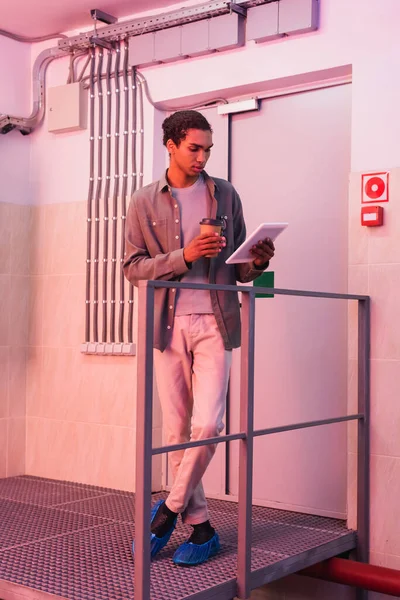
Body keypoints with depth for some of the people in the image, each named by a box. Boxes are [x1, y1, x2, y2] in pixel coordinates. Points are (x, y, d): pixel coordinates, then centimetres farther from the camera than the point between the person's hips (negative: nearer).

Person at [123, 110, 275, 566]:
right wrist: (183, 256, -14)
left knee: (207, 425, -10)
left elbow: (236, 267, 13)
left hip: (214, 322, 0)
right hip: (169, 324, 0)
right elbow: (133, 266, 0)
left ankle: (170, 509, 11)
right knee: (177, 431, 5)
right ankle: (199, 525, 19)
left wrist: (257, 262, -10)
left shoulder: (225, 195, 9)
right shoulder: (144, 203, 6)